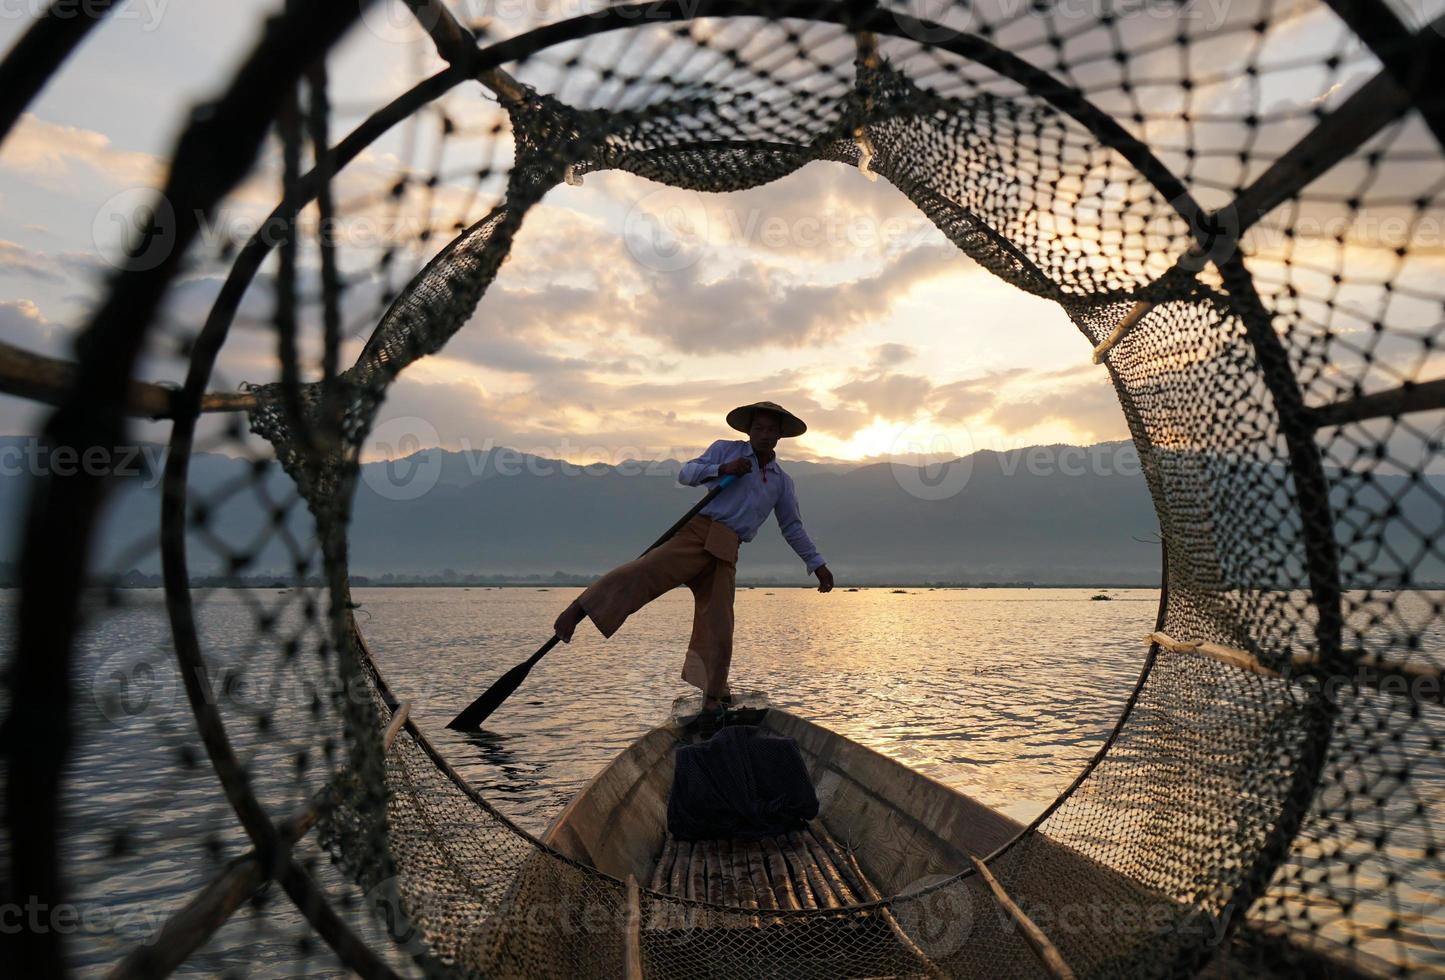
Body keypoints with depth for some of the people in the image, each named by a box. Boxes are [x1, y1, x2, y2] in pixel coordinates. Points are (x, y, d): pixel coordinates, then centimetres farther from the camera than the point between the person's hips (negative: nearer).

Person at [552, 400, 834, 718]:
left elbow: (793, 528, 27)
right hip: (697, 533, -3)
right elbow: (686, 473, 1)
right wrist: (722, 469, -14)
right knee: (643, 572, -24)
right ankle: (574, 613, -24)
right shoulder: (726, 449, 11)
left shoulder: (782, 482, 21)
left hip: (725, 554, 3)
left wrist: (818, 565, 25)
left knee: (717, 629, 0)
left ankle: (713, 698, 12)